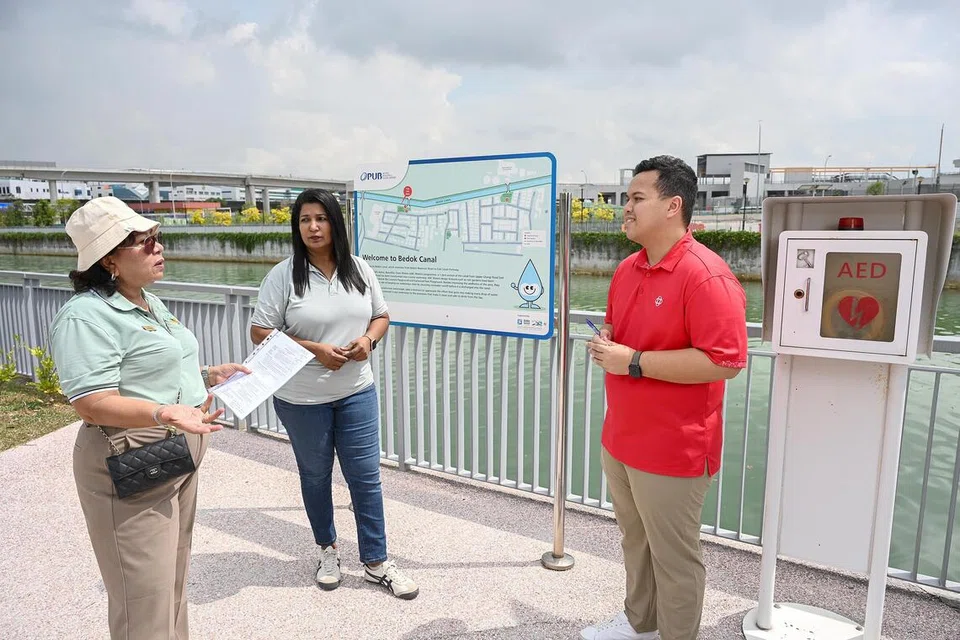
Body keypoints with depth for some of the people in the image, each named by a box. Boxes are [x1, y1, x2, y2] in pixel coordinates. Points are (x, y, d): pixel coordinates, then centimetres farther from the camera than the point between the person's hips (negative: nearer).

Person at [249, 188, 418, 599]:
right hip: (301, 398, -2)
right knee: (316, 475, 16)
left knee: (366, 475, 6)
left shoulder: (359, 270, 2)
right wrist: (313, 349, -20)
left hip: (356, 392, 2)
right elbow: (260, 333, -9)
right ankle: (327, 549, 39)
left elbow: (381, 316, 11)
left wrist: (368, 339, -12)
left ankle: (376, 563, 21)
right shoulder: (283, 275, -9)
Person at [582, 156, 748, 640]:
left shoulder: (706, 277, -20)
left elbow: (725, 361, -25)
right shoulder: (627, 269, 8)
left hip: (671, 449, -8)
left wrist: (633, 362, -24)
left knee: (673, 557, 10)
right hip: (619, 439, 8)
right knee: (635, 541, 24)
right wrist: (606, 343, -2)